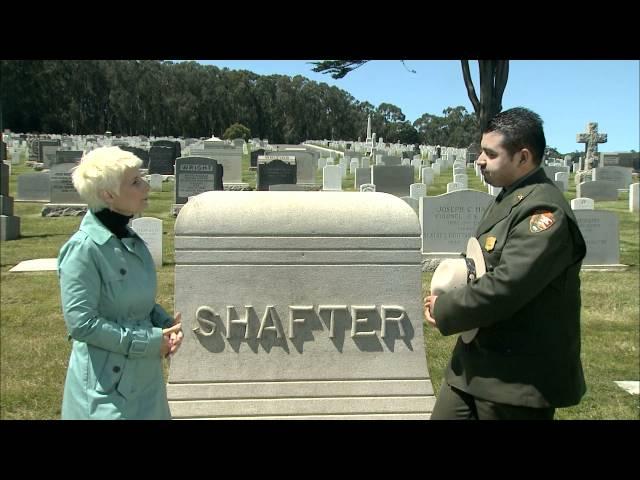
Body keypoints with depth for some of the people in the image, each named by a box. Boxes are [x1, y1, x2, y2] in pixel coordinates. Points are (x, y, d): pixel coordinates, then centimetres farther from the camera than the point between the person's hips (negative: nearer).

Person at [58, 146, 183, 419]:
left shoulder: (131, 240, 5)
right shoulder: (83, 249, -19)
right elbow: (81, 323, -20)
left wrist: (166, 325, -4)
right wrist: (150, 340, -18)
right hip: (107, 387, -8)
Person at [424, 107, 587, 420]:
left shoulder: (544, 211, -21)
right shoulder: (508, 199, 11)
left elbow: (505, 287, -28)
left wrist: (444, 310, -14)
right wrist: (448, 297, 0)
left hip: (520, 378, -9)